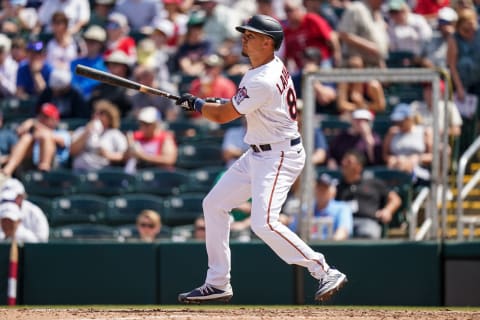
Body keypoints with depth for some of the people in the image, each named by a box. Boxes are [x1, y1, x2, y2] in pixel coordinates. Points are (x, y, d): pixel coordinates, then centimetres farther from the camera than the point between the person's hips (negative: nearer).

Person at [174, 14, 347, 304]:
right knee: (214, 204, 12)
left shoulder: (263, 82, -24)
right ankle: (218, 284, 17)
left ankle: (325, 272, -15)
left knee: (264, 223, -23)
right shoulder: (275, 66, 6)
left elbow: (222, 116, -17)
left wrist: (195, 104, 2)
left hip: (280, 156, -11)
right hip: (257, 156, 11)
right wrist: (228, 102, 9)